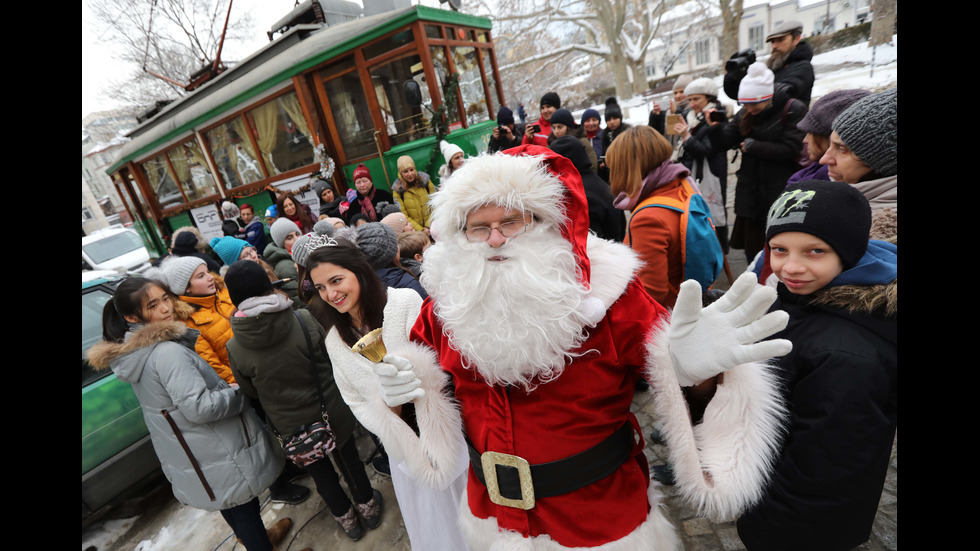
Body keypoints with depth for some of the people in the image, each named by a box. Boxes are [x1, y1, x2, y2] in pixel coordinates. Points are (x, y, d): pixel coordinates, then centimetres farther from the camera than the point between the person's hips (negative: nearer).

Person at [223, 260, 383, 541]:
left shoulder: (235, 349, -19)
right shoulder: (305, 319, -23)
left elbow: (250, 391, -2)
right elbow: (333, 358, -8)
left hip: (292, 427, 1)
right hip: (332, 411, 0)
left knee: (320, 472, 24)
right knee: (348, 457, 25)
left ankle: (346, 518, 45)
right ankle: (367, 505, 45)